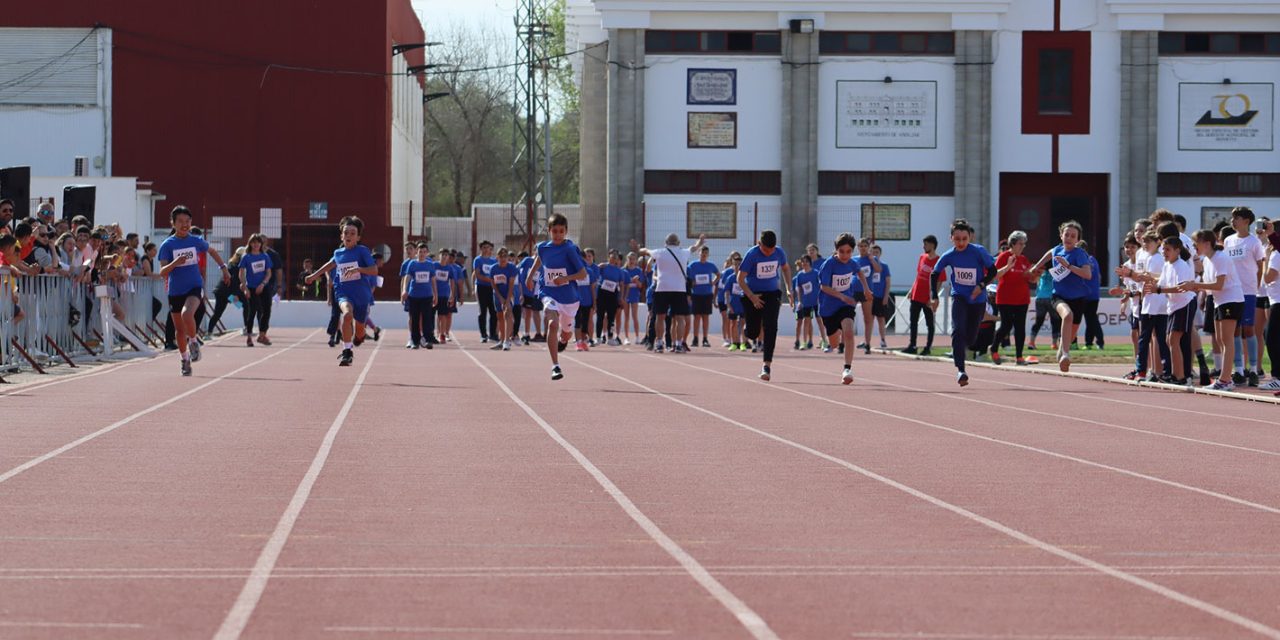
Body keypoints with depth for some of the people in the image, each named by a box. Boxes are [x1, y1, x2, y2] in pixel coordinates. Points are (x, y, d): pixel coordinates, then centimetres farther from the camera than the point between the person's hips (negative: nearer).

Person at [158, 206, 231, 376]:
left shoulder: (196, 241, 1)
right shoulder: (167, 245, -5)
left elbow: (212, 251, 23)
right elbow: (162, 272, -12)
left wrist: (224, 268, 19)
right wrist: (175, 263, -29)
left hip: (194, 287, -1)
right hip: (175, 291, 1)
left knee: (187, 314, -31)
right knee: (179, 329, 10)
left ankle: (193, 342, -6)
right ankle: (185, 360, 28)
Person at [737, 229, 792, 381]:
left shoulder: (779, 253, -7)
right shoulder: (752, 254, -18)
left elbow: (785, 268, 15)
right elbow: (740, 279, -13)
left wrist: (788, 289, 7)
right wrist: (752, 297, -20)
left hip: (772, 294, 2)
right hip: (753, 295, -2)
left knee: (770, 328, -15)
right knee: (753, 333, 1)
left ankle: (767, 366, -14)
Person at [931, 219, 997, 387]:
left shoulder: (979, 252, -13)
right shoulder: (949, 256, -8)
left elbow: (992, 270, -4)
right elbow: (934, 274, 6)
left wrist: (982, 285, -19)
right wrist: (934, 296, -1)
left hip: (977, 299, 0)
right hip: (959, 297, 0)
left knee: (971, 337, 9)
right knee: (958, 331, -20)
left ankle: (958, 350, 46)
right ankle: (961, 371, -23)